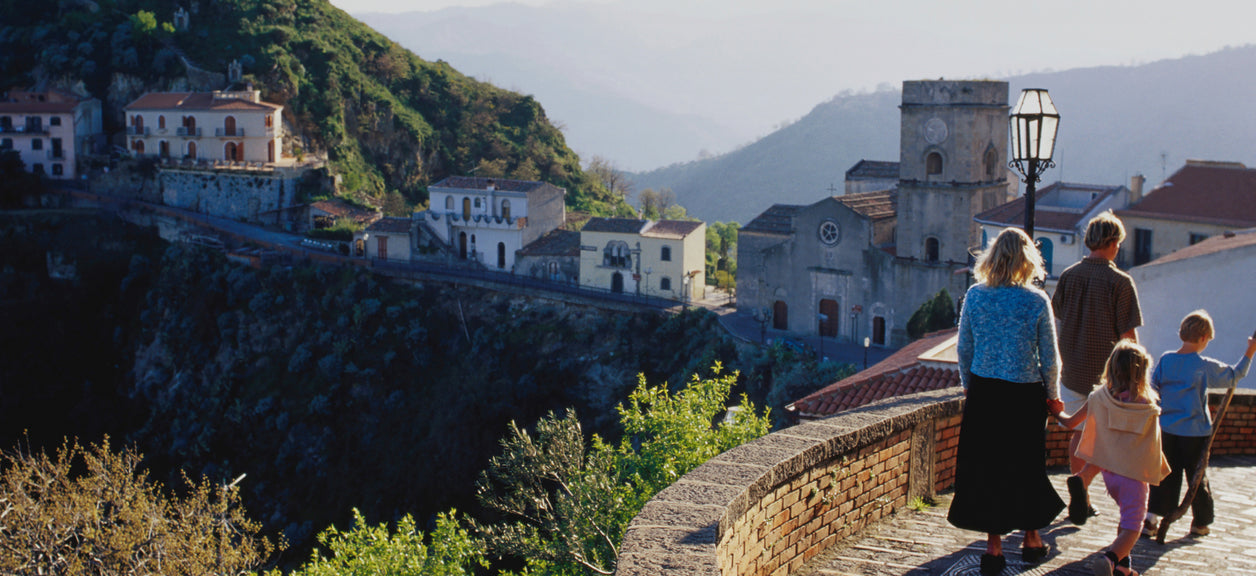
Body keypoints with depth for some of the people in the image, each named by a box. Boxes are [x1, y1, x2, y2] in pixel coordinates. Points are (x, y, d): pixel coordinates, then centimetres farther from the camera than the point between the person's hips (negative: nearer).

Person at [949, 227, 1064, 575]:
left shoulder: (974, 296, -6)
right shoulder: (1037, 301, -11)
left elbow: (964, 348, 2)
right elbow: (1050, 357, -4)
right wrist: (1053, 395, 10)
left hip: (983, 393, 1)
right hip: (1025, 395, -1)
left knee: (986, 467, 9)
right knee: (1027, 466, 15)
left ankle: (994, 545, 12)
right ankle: (1031, 539, 29)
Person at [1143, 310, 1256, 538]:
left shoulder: (1165, 360, -2)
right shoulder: (1206, 366, -12)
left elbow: (1153, 389, 1)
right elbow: (1233, 377, 1)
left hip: (1167, 430, 3)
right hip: (1195, 432, -3)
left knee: (1166, 476, 10)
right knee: (1198, 476, 11)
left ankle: (1151, 517, 1)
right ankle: (1200, 523, 22)